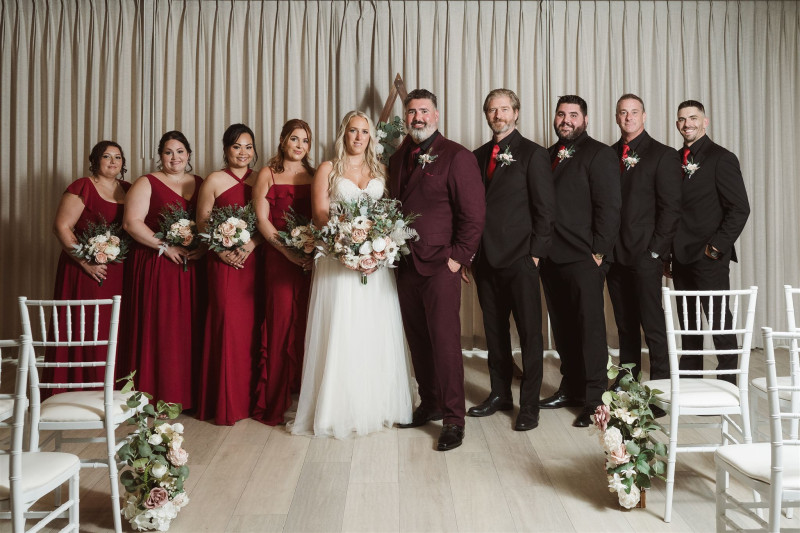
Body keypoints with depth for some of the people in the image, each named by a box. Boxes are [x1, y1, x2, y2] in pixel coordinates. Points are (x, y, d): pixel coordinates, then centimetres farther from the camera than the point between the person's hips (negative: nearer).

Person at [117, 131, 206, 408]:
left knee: (189, 329, 3)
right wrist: (165, 247, -14)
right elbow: (131, 222, -7)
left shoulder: (201, 184, 14)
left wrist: (204, 247, -9)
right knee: (156, 329, -4)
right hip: (155, 267, -3)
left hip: (192, 269, 3)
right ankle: (156, 396, 5)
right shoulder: (147, 183, 4)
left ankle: (188, 394, 11)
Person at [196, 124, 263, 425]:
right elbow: (202, 222, 2)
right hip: (225, 263, -3)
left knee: (251, 325, 2)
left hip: (254, 261, 3)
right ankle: (227, 405, 4)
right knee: (228, 324, -6)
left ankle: (249, 398, 14)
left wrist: (252, 244, -10)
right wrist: (222, 250, -11)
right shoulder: (214, 180, 5)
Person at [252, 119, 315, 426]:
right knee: (282, 320, -5)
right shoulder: (268, 174, 8)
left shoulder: (315, 176, 15)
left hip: (313, 259, 2)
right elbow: (262, 220, 0)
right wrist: (290, 251, -12)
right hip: (279, 258, -2)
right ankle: (274, 403, 6)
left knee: (309, 323, 2)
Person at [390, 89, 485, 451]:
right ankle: (430, 404, 28)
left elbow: (473, 214, -9)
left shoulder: (457, 156, -6)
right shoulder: (398, 159, 15)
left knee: (444, 342, -4)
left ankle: (453, 419, 7)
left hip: (440, 265, -6)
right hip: (406, 265, 7)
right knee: (418, 340, 13)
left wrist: (458, 258, -12)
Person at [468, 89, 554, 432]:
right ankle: (499, 394, 28)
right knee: (494, 330, 14)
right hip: (487, 258, 6)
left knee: (529, 333, 2)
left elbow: (545, 208, -5)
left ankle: (529, 406, 12)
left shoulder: (533, 154, -2)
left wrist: (536, 252, -10)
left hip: (520, 258, -5)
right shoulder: (478, 156, 14)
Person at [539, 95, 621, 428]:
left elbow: (609, 208, -9)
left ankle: (594, 400, 7)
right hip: (552, 259, 7)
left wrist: (598, 252, -14)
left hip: (584, 259, -6)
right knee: (563, 328, 13)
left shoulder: (599, 154, -2)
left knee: (589, 328, -1)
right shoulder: (548, 156, 18)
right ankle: (571, 389, 25)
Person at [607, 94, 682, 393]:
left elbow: (671, 208, -5)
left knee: (653, 324, -3)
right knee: (624, 323, 12)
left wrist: (655, 249, -11)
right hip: (615, 254, 5)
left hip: (645, 255, -5)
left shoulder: (662, 155, -1)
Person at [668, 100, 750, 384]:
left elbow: (740, 209, -9)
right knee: (687, 322, 12)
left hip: (709, 256, -6)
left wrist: (718, 246, -14)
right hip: (681, 255, 6)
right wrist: (668, 252, 10)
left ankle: (728, 382, 11)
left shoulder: (721, 158, -5)